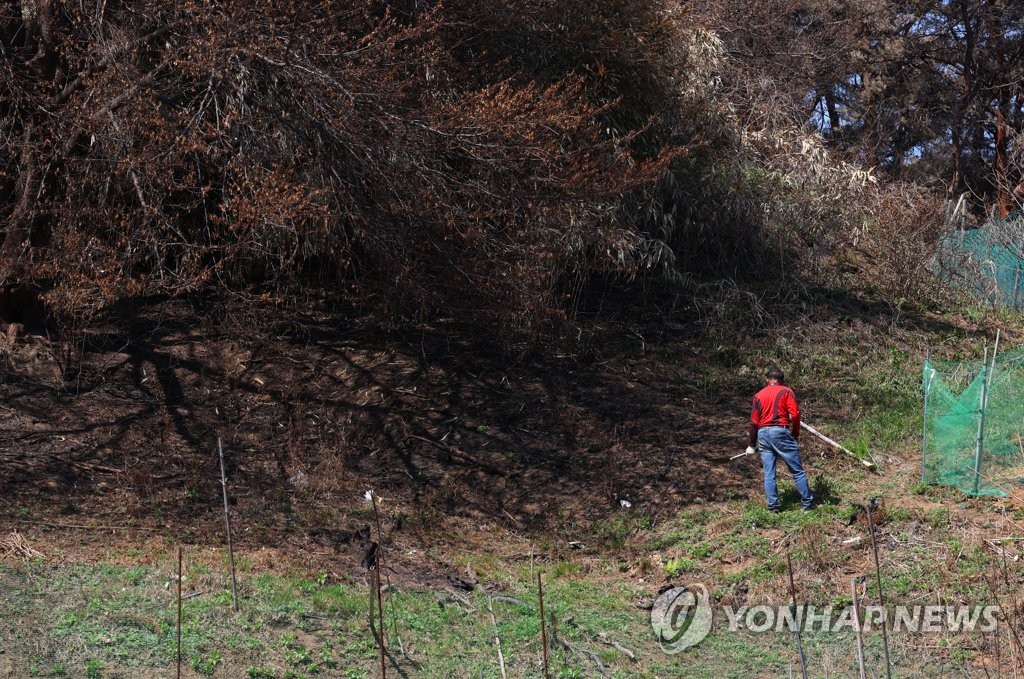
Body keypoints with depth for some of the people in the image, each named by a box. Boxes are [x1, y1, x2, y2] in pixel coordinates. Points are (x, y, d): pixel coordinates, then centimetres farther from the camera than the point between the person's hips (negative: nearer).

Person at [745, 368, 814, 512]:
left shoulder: (758, 395, 13)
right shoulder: (786, 392, 3)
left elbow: (754, 422, 11)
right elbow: (795, 414, -9)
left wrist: (751, 444, 16)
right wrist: (796, 435, 4)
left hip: (763, 434, 4)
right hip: (780, 432, -4)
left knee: (769, 474, 7)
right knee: (798, 471, 3)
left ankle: (773, 506, 6)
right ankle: (808, 503, 5)